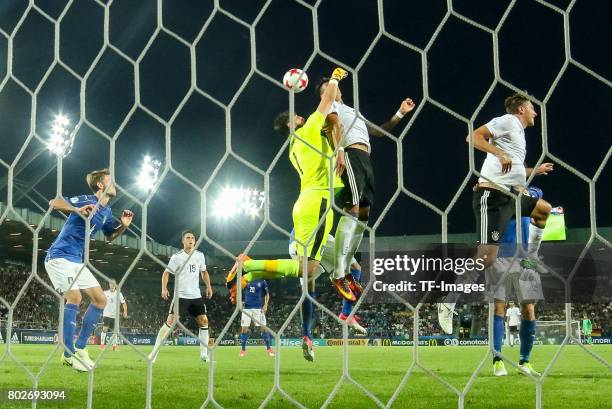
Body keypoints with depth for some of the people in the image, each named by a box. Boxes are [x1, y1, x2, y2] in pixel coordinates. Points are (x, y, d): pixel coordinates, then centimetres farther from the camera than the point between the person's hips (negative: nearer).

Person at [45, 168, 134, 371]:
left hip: (77, 261, 9)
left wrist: (123, 225, 5)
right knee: (75, 297, -24)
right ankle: (68, 355, -19)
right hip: (60, 256, -9)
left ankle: (80, 348, 10)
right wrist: (77, 210, -39)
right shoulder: (86, 201, -14)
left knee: (100, 300, 4)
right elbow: (53, 202, -22)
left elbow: (109, 236, 25)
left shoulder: (106, 212, 11)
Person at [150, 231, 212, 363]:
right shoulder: (177, 257, -6)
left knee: (203, 321, 0)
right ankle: (155, 351, -6)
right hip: (181, 295, -4)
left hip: (196, 296, 5)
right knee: (171, 321, -12)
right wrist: (164, 288, -16)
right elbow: (166, 272, -2)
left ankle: (204, 354, 9)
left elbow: (204, 272, 21)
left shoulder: (200, 255, 7)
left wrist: (208, 286, 9)